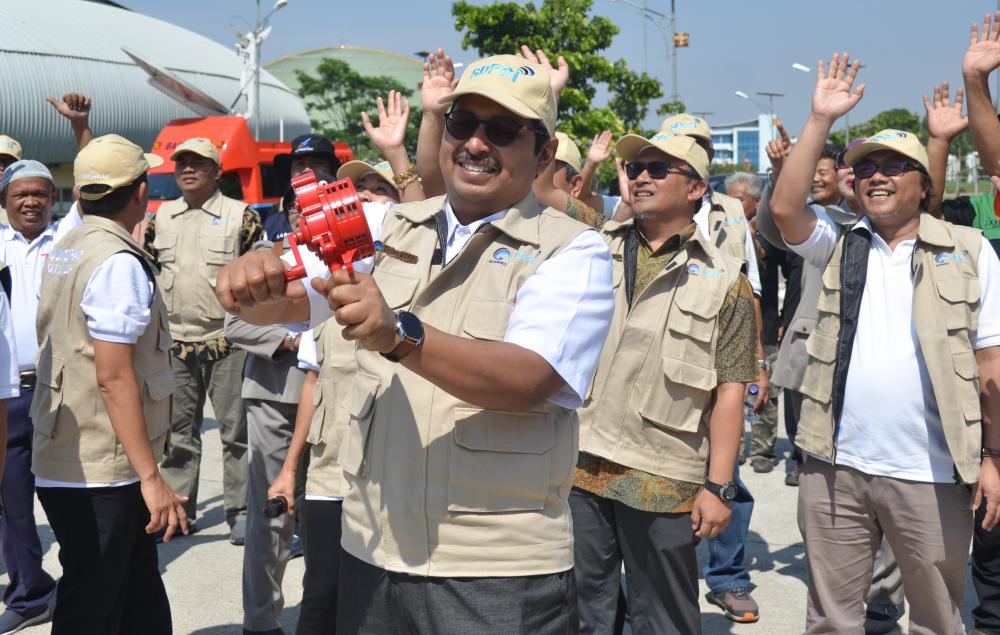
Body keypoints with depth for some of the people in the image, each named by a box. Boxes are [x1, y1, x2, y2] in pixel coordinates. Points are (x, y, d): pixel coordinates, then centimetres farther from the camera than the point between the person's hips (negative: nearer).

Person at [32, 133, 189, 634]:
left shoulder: (65, 251, 11)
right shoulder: (119, 263, -17)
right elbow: (114, 378, -22)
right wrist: (150, 477, -20)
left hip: (61, 461, 9)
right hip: (100, 475, -9)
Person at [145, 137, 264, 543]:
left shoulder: (241, 216, -2)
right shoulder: (161, 217, 10)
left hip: (227, 342, -4)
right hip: (174, 343, 4)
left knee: (235, 429, 1)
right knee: (177, 431, 11)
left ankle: (240, 511, 10)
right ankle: (178, 508, 22)